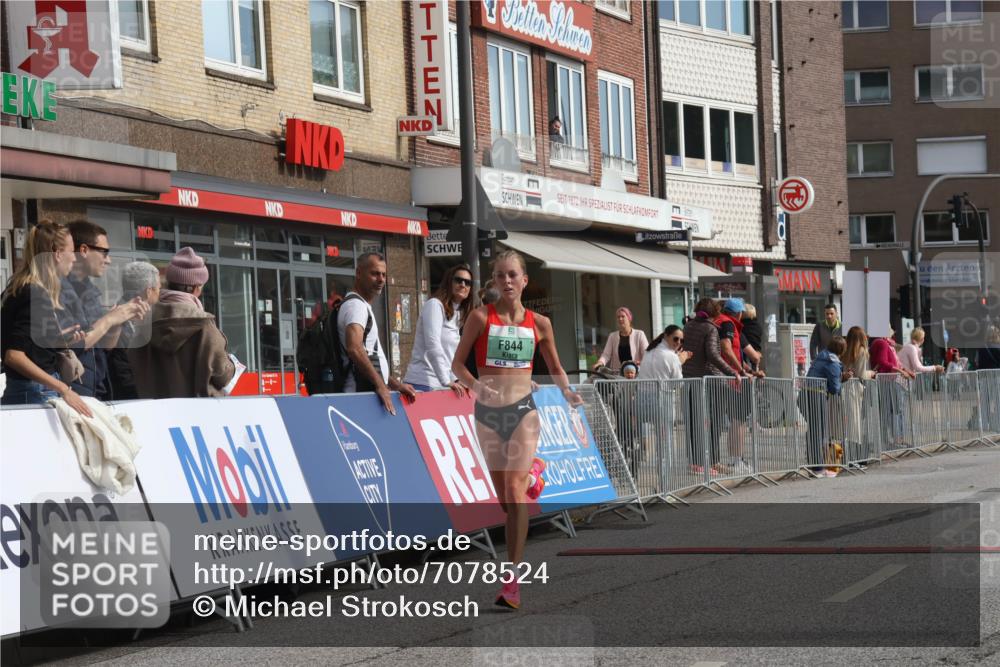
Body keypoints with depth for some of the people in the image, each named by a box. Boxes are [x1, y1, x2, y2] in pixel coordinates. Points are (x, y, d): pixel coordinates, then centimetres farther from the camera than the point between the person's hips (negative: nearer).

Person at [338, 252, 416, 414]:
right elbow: (354, 348, -24)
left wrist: (393, 383, 21)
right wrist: (380, 385, -23)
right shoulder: (356, 305, -8)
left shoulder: (361, 305, 24)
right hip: (363, 394, -9)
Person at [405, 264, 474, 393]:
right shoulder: (435, 304, -4)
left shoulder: (460, 315, 20)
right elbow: (433, 346, -15)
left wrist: (457, 380, 6)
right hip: (424, 384, -8)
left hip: (442, 385, 8)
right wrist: (447, 381, -18)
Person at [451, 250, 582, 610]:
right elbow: (457, 364, 1)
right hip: (488, 412, 1)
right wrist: (476, 384, -19)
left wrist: (567, 392, -5)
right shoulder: (481, 317, -1)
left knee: (515, 490, -16)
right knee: (503, 496, 7)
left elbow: (555, 368, 15)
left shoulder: (539, 323, 3)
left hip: (523, 410, -1)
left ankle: (512, 579, -18)